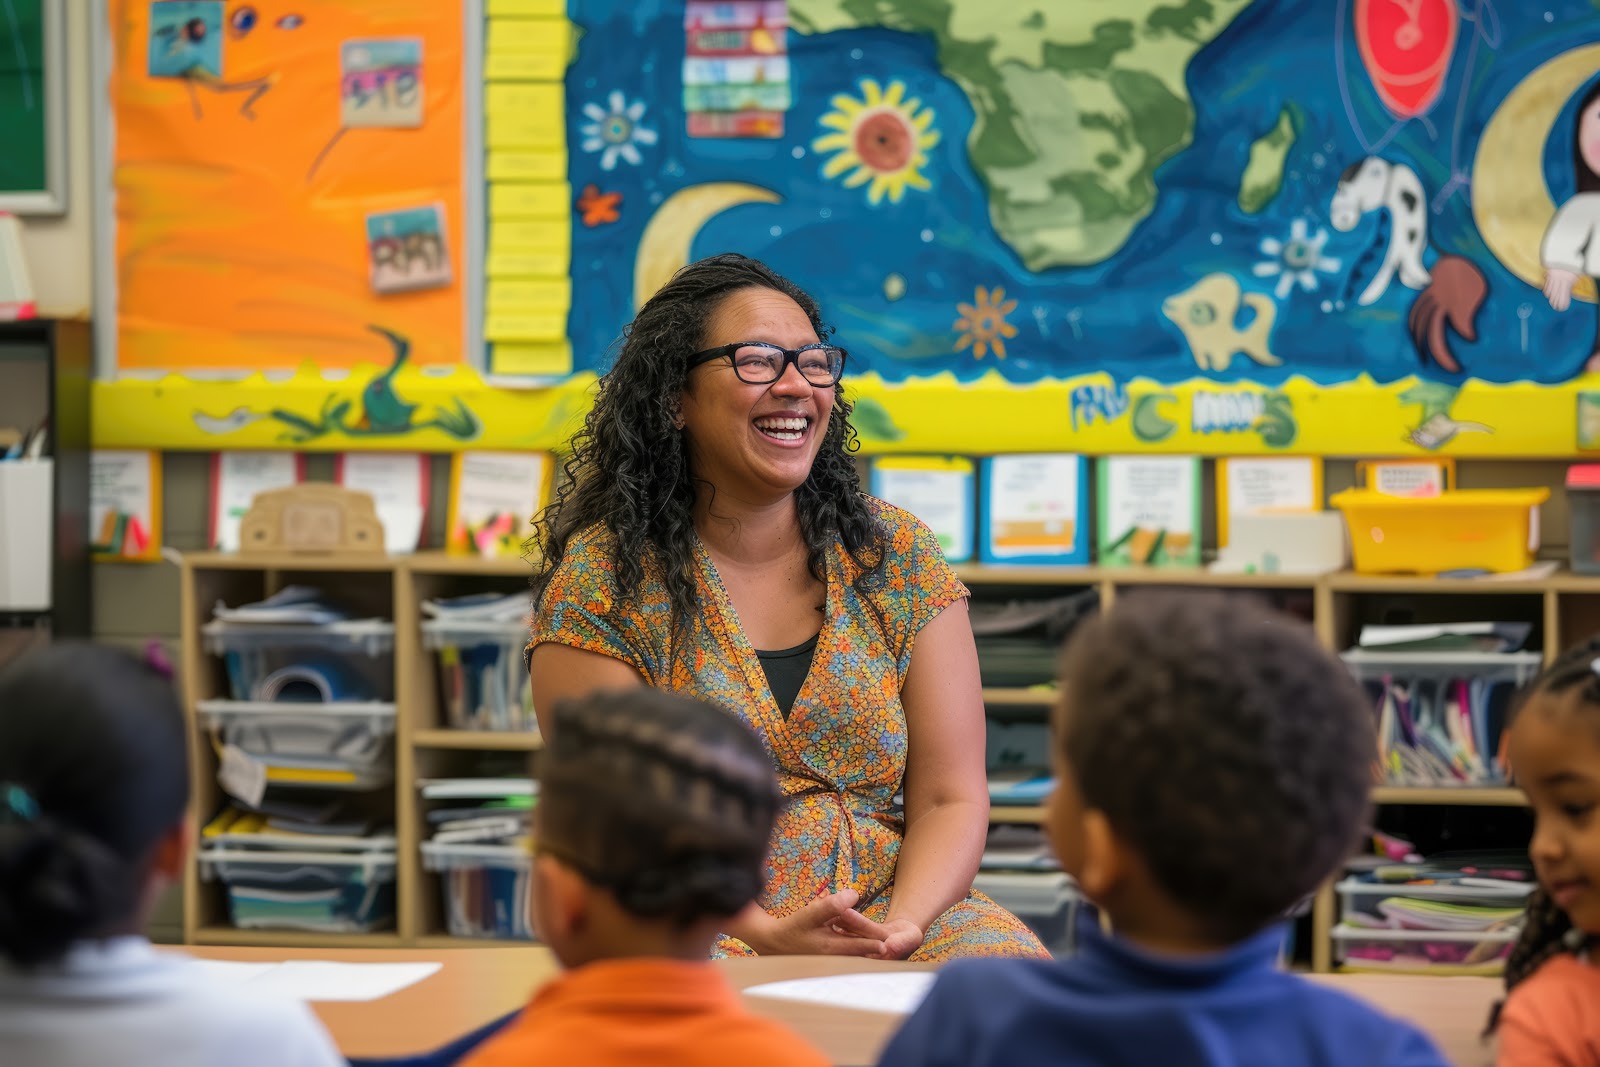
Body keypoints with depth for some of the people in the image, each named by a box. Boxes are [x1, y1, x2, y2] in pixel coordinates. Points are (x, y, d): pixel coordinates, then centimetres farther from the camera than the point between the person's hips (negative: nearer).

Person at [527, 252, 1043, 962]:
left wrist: (901, 926, -16)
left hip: (894, 910, 4)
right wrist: (768, 935, -22)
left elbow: (950, 800, 5)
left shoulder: (897, 554, 9)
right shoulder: (602, 579, -1)